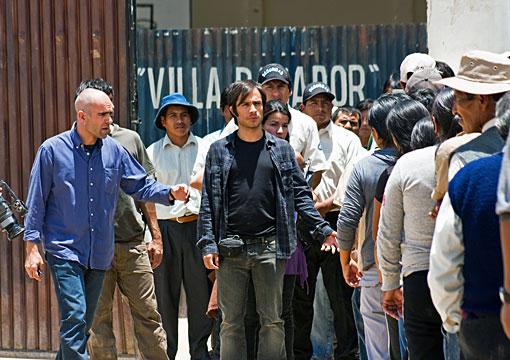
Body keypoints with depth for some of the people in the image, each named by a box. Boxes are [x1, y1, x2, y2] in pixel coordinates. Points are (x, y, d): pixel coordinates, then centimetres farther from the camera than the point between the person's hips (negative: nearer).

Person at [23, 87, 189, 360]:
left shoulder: (114, 150, 6)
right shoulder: (52, 150, -4)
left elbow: (141, 185, 12)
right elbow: (36, 202, -1)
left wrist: (170, 193, -8)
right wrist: (32, 247, -4)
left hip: (100, 253, 5)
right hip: (64, 250, -5)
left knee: (83, 324, 10)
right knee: (74, 318, -17)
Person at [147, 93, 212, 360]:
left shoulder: (205, 149, 10)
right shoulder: (152, 153, 9)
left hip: (197, 226, 0)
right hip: (165, 227, 0)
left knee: (201, 295, 0)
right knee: (165, 296, 2)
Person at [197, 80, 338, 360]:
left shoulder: (281, 149, 9)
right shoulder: (219, 151, 7)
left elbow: (300, 194, 10)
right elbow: (209, 202, 4)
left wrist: (322, 229, 0)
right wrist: (208, 244, -5)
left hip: (270, 245, 0)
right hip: (230, 249, 0)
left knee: (272, 321, 3)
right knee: (232, 322, 4)